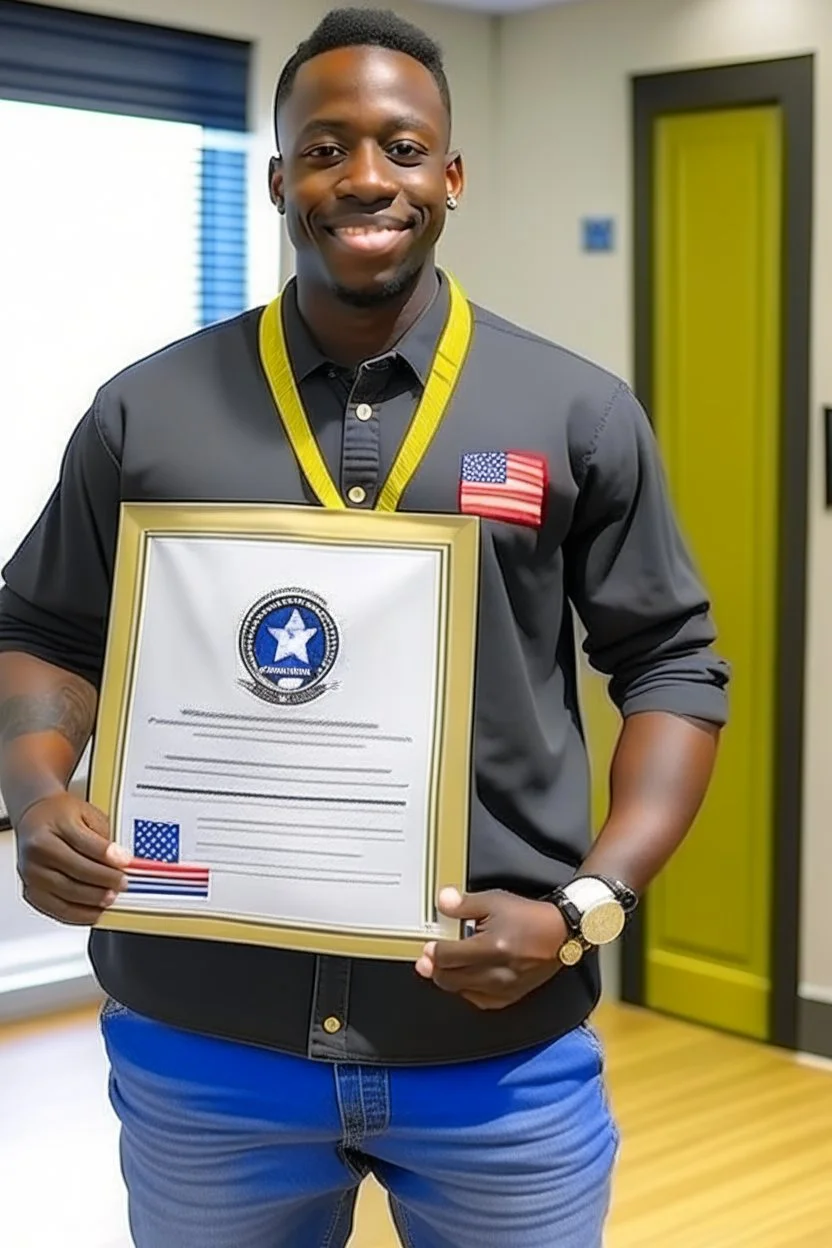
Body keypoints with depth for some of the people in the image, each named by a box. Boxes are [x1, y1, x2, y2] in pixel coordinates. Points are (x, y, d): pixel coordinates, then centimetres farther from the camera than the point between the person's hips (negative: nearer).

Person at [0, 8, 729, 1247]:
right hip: (201, 1045, 1)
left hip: (504, 1050, 0)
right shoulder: (146, 411, 3)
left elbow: (673, 667, 4)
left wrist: (588, 904, -8)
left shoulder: (579, 413, 1)